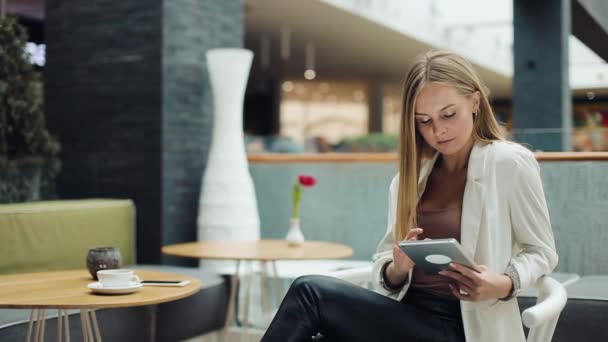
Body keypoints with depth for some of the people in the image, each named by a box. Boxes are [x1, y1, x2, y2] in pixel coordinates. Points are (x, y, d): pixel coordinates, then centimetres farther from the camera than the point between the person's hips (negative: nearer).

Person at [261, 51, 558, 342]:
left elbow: (541, 251, 4)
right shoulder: (409, 176, 14)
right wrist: (397, 271, -12)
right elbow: (385, 264, 12)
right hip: (406, 315, 5)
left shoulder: (510, 163, -3)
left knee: (310, 292, -24)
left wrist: (505, 284, -17)